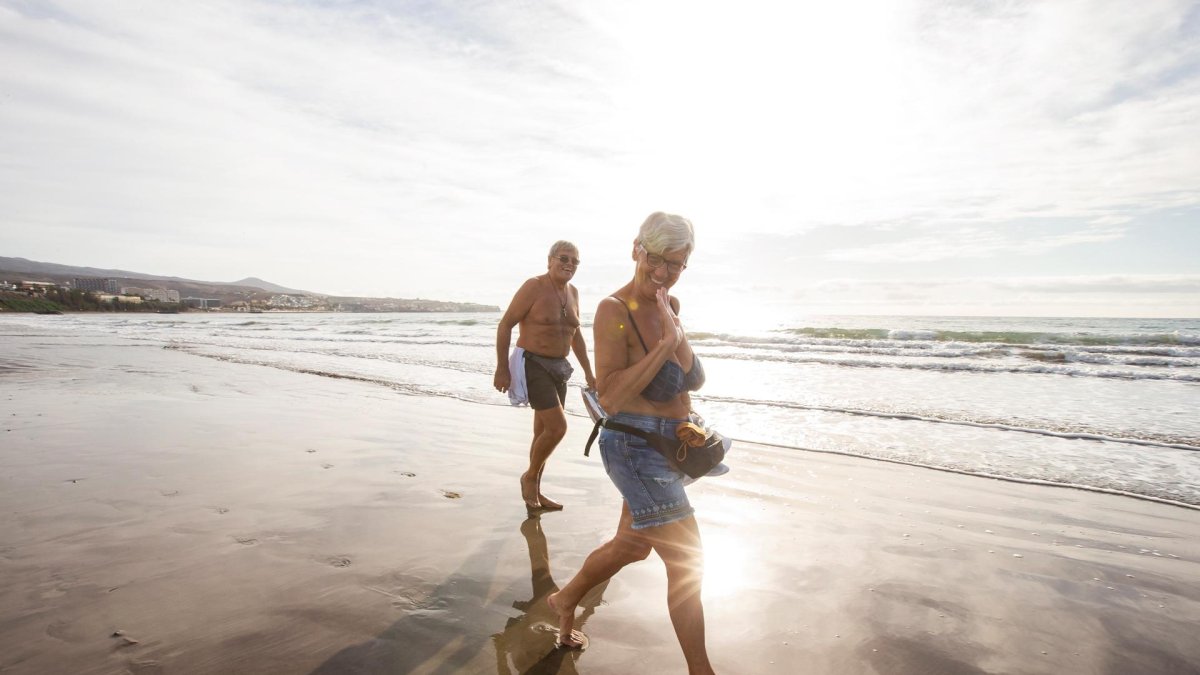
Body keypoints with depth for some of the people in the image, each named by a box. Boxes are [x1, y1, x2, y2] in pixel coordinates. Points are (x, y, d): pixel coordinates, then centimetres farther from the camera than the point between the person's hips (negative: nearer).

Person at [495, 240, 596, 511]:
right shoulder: (534, 287, -12)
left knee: (544, 431, 13)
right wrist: (502, 369, -15)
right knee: (557, 427, -15)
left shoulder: (573, 292, 10)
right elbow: (505, 324, -11)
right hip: (532, 365, -7)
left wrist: (588, 372, 16)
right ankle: (529, 476, 10)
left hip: (558, 367, 8)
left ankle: (534, 492, 27)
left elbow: (576, 335, 19)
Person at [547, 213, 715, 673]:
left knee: (632, 546, 23)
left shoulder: (669, 306, 5)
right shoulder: (614, 310, -18)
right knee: (687, 563, -2)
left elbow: (693, 380, 8)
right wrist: (666, 342, -27)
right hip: (635, 448, -8)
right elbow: (611, 396, -25)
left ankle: (565, 600, 48)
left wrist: (677, 330, -5)